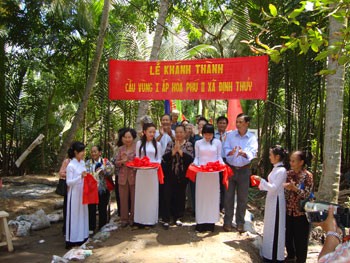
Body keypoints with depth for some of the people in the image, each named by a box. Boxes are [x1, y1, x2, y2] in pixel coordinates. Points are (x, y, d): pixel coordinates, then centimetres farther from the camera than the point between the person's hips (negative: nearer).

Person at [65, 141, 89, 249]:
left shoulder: (82, 162, 6)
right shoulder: (71, 165, -15)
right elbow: (68, 182, -16)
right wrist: (80, 177, -27)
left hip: (83, 192, 7)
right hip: (74, 194, -7)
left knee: (82, 213, 13)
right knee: (74, 215, 1)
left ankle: (82, 236, 25)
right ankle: (72, 239, 12)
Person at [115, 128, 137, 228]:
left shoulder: (137, 147, -3)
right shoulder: (121, 149, 9)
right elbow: (116, 163, 8)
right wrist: (122, 161, -11)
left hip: (134, 176, -3)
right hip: (123, 177, 3)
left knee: (134, 198, 5)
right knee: (123, 198, 7)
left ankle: (133, 218, 18)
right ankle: (124, 218, 18)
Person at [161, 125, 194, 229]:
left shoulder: (188, 144, 1)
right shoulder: (170, 144, 4)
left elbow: (191, 159, -12)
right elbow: (165, 158, -6)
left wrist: (180, 151, -17)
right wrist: (173, 151, -18)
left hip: (182, 175, 0)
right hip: (170, 175, 0)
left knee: (180, 196, 9)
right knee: (168, 196, -2)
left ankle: (178, 217, 25)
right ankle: (166, 219, 8)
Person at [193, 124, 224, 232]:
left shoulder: (217, 142, 3)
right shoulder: (198, 143, 5)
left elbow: (219, 156, 5)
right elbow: (196, 157, 7)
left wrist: (222, 164, -12)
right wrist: (195, 164, -12)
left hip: (214, 172, 0)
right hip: (201, 172, 1)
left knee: (212, 196, 5)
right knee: (201, 196, 5)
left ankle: (211, 221, 15)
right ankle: (201, 221, 13)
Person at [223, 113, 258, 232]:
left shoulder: (252, 138, -2)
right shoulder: (230, 135, 1)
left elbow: (252, 153, -14)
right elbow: (225, 149, -7)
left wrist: (244, 153, -36)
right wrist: (231, 152, -30)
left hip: (244, 170, 0)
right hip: (230, 168, 0)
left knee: (242, 198, 8)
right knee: (229, 196, 5)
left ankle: (240, 223, 21)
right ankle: (227, 222, 18)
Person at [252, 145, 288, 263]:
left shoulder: (282, 170, -19)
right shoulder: (275, 169, 8)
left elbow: (274, 187, -22)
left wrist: (261, 180, -19)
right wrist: (261, 182, 8)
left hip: (276, 201, -9)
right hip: (271, 200, 9)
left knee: (275, 228, 3)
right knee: (270, 227, 17)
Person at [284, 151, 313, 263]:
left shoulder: (307, 176, -11)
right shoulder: (288, 174, 3)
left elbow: (307, 195, -15)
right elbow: (283, 189, 10)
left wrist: (294, 188, -28)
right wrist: (284, 186, -11)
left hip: (301, 212, -5)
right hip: (288, 211, 5)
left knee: (300, 238, 6)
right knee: (288, 235, 16)